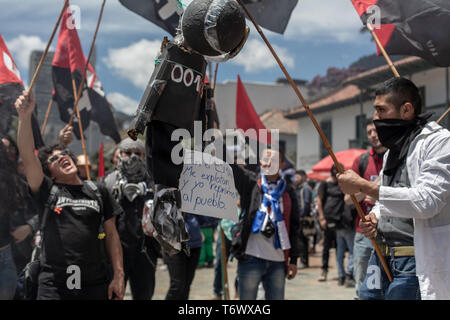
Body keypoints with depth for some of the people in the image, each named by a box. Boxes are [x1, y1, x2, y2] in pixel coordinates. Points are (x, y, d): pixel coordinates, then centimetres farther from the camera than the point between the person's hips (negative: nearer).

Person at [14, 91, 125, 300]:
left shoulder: (98, 192, 11)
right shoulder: (47, 191, 5)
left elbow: (111, 234, 11)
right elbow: (27, 156, -9)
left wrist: (118, 276, 4)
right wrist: (25, 117, -22)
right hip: (53, 286, -2)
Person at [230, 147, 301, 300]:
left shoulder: (288, 191, 11)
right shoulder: (250, 182, 6)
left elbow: (294, 226, 12)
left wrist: (293, 259, 8)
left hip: (278, 260, 3)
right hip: (251, 258, -2)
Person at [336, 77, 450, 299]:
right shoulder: (392, 150, 17)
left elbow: (427, 201, -22)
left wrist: (364, 186, -20)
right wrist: (375, 216, 2)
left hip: (416, 259, -8)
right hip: (383, 254, 8)